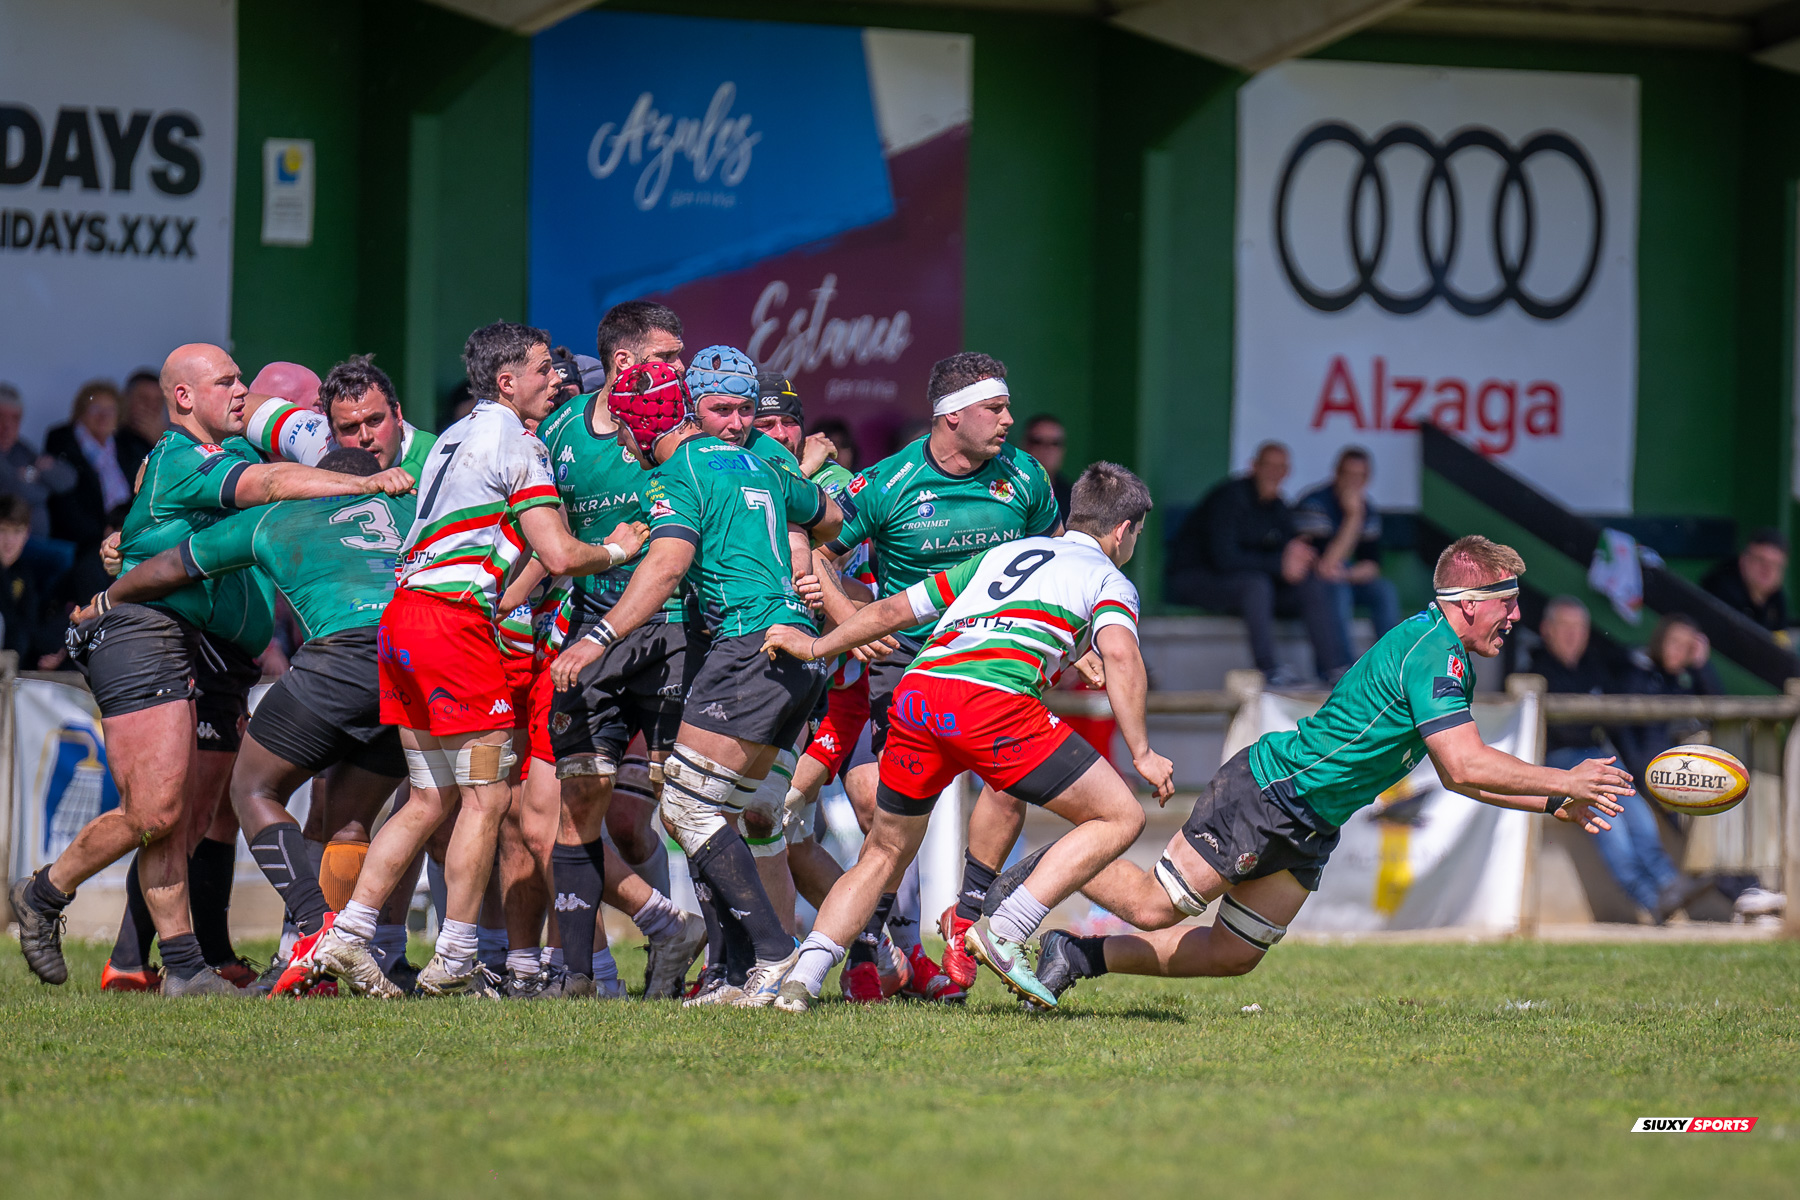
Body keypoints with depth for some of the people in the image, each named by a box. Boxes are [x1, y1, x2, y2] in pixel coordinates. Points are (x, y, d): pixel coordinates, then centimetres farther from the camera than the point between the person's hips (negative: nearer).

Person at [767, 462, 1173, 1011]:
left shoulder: (1001, 555, 33)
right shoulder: (1110, 579, 18)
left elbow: (893, 609, 36)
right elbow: (1119, 655, -4)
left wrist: (816, 646, 47)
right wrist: (1141, 752, -5)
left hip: (915, 690, 6)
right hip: (992, 698, -6)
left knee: (884, 854, 23)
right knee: (1119, 818, 5)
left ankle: (803, 977, 6)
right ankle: (1005, 933, -6)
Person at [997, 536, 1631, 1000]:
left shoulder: (1449, 657, 12)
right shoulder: (1431, 651, -21)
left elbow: (1458, 771, 22)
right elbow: (1464, 766, -28)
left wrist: (1553, 803, 15)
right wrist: (1563, 782, -20)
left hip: (1309, 829, 10)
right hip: (1268, 790, -10)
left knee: (1233, 955, 8)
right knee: (1153, 906, -10)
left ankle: (1077, 955, 17)